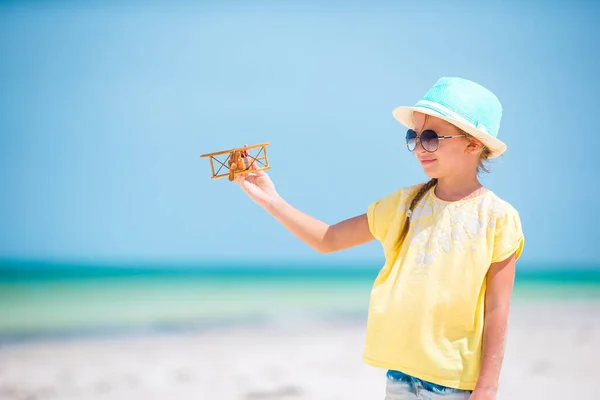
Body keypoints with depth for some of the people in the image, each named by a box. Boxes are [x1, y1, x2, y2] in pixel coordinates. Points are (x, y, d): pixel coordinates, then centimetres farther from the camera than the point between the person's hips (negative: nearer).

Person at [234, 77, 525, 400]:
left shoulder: (496, 217, -7)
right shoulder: (404, 203, 6)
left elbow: (496, 311, -8)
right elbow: (327, 240, 10)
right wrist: (271, 200, 1)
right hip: (399, 374, 4)